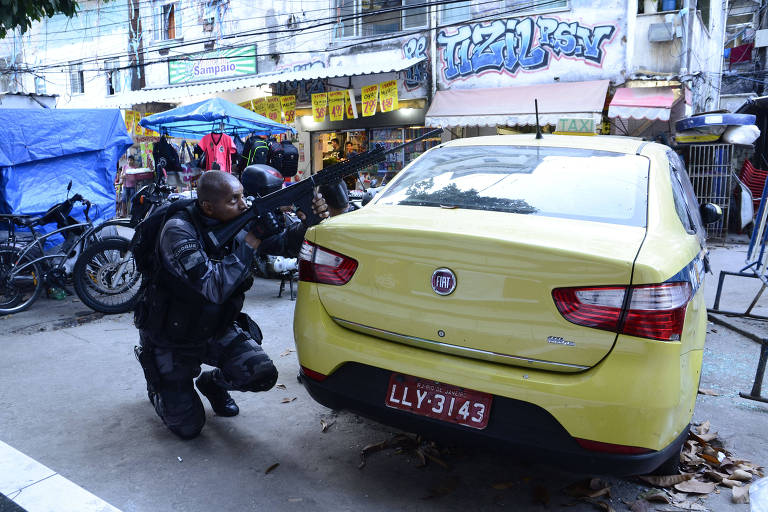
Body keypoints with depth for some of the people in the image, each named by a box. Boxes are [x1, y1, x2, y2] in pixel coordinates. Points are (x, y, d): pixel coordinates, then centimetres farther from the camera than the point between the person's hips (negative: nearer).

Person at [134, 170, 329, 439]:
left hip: (216, 330, 5)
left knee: (263, 374, -17)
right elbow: (214, 288, -38)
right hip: (171, 339, -4)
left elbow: (284, 243, -7)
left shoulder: (238, 222, -10)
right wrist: (252, 239, -37)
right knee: (188, 426, -2)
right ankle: (156, 377, 28)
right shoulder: (178, 230, -28)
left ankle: (212, 383, 16)